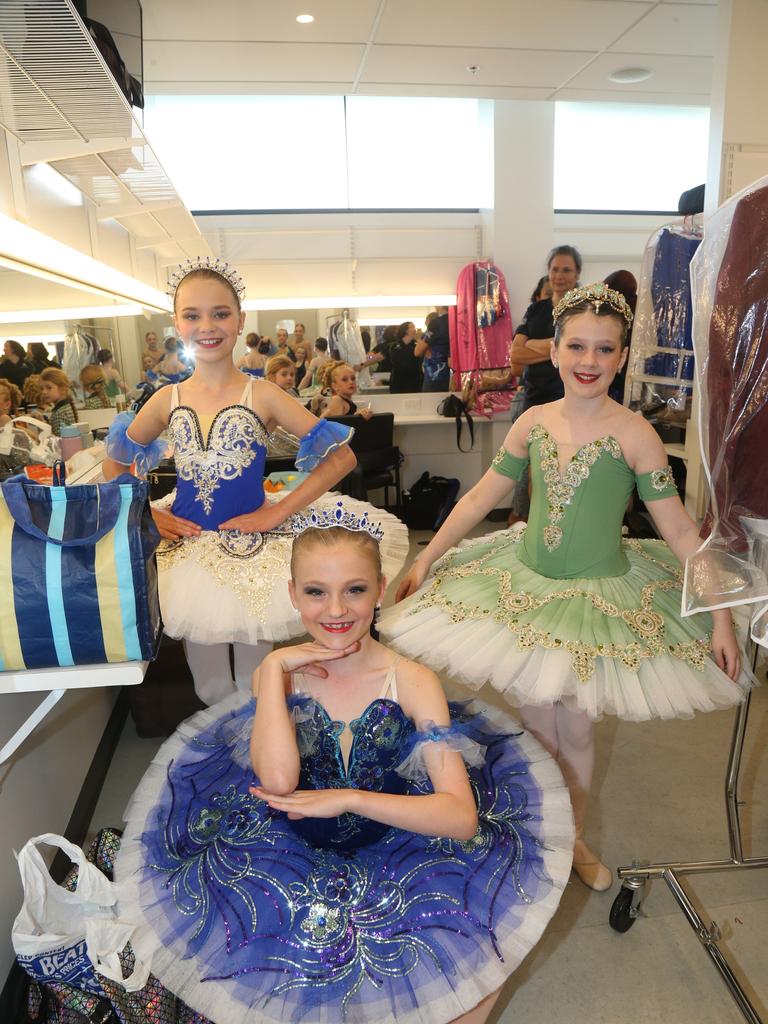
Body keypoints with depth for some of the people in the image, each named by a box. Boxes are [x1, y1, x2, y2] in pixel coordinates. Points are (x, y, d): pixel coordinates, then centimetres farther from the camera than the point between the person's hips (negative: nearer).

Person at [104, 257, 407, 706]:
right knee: (211, 693, 7)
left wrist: (279, 511, -12)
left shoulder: (263, 395, -6)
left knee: (255, 676, 1)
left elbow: (341, 457, -9)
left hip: (251, 543, -2)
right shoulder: (167, 400, 3)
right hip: (187, 542, 3)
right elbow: (115, 465, 16)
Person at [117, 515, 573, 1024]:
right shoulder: (278, 674, -7)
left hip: (395, 851, -1)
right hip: (296, 859, 2)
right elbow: (278, 781, -25)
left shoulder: (413, 682, -13)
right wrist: (273, 669, -22)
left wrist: (347, 798, -26)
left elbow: (462, 815, -20)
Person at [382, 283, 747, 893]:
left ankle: (574, 838, 39)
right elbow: (480, 499, 3)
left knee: (575, 730, 11)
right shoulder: (533, 423, -4)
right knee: (536, 726, 13)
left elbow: (681, 532, -10)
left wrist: (721, 618, -12)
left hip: (601, 596, -2)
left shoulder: (633, 433, -14)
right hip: (526, 587, 3)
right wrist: (424, 562, 5)